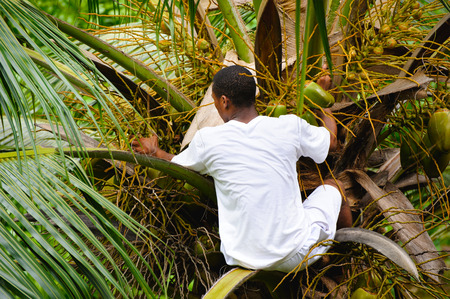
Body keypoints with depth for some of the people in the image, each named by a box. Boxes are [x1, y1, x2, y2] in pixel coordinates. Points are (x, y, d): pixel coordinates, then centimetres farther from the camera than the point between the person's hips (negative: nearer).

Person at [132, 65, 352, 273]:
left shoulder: (207, 140, -9)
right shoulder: (290, 127, -10)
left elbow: (176, 166, 14)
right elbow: (331, 141, 12)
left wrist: (154, 151, 35)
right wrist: (324, 111, 32)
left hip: (244, 258, 1)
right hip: (295, 256, -1)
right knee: (332, 185, 27)